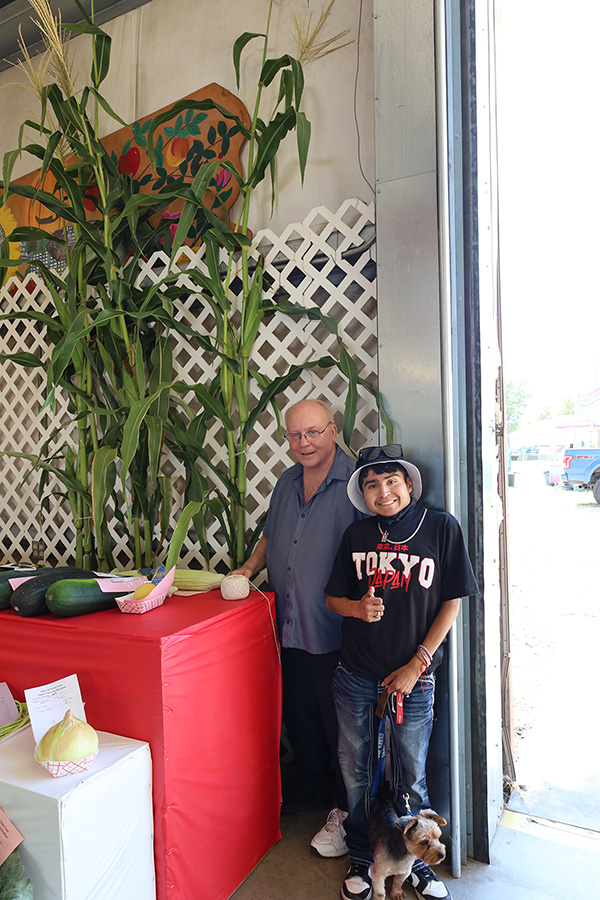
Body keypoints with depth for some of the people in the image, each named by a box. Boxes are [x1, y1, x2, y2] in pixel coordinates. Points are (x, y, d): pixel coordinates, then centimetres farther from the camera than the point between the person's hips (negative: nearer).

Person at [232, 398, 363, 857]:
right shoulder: (287, 483, 9)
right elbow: (271, 535, 24)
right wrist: (251, 567, 11)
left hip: (334, 631, -7)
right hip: (290, 628, 7)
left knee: (340, 724, 9)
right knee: (298, 715, 21)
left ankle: (347, 810, 31)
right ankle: (314, 789, 44)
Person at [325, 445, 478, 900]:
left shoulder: (441, 527, -8)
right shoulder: (356, 534, -1)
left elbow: (451, 602, -5)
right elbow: (333, 597, 9)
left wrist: (416, 665, -9)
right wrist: (357, 608, -14)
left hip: (414, 679, -2)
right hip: (355, 677, 2)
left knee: (410, 778, 14)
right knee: (357, 774, 16)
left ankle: (415, 859, 41)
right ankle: (361, 858, 41)